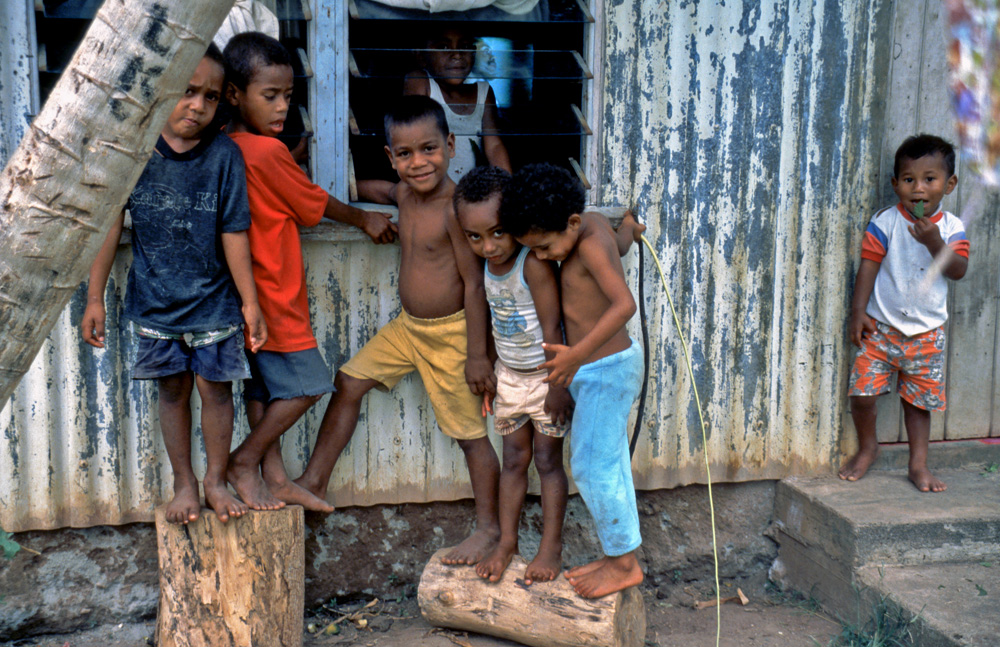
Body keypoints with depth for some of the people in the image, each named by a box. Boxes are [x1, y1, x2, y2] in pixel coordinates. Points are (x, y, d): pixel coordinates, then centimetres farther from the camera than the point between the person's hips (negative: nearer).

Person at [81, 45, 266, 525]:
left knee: (215, 388, 7)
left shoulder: (224, 155, -10)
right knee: (172, 390, 12)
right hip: (155, 301, 1)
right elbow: (110, 225, -3)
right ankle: (183, 483, 28)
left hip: (213, 301, -1)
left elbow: (233, 234, -6)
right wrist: (95, 297, -3)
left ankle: (216, 480, 25)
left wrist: (249, 302, -4)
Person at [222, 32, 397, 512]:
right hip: (274, 297, -9)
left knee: (264, 388, 14)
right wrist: (363, 219, 8)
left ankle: (274, 478, 21)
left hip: (249, 298, 9)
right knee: (307, 384, 2)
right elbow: (316, 204, -6)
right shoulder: (268, 152, -19)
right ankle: (245, 462, 10)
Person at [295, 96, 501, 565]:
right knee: (349, 382, 9)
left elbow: (474, 283, -21)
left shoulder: (456, 208, -24)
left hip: (450, 333, -8)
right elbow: (384, 192, 26)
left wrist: (476, 353, -20)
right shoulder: (406, 194, -1)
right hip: (407, 327, 8)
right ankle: (313, 483, 22)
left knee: (469, 432, 3)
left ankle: (488, 528, 19)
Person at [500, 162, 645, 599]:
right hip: (600, 368, 10)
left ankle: (624, 563, 13)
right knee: (609, 465, 16)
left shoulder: (591, 246, -24)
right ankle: (617, 556, 27)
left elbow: (624, 304, -36)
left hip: (606, 370, -10)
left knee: (592, 467, -1)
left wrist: (578, 354, -39)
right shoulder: (592, 223, 2)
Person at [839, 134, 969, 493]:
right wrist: (858, 311, -9)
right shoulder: (886, 221, -5)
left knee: (920, 399, 9)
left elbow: (958, 271, -8)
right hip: (881, 327, -1)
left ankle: (918, 463, 22)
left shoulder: (951, 227, 1)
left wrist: (934, 242, -23)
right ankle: (867, 446, 20)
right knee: (862, 393, -7)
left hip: (926, 332, 2)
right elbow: (869, 264, -5)